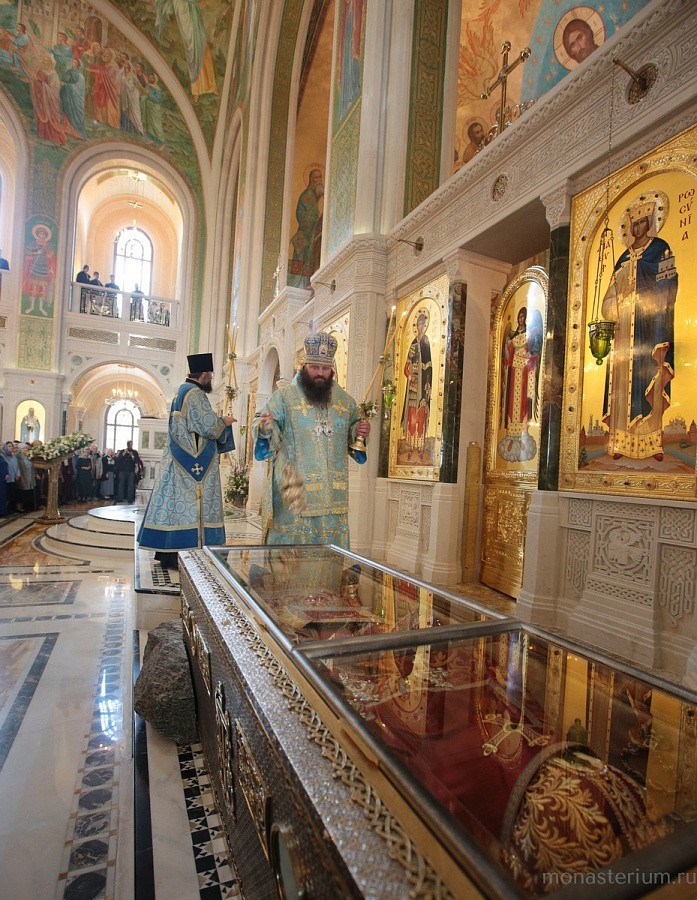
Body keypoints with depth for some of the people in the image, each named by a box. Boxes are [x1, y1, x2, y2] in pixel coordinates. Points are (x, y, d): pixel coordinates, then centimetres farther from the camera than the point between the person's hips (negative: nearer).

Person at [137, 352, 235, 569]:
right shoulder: (195, 394, -14)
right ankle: (180, 553, -2)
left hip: (178, 461, 10)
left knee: (177, 502, 11)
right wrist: (225, 421, 0)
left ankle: (167, 552, 16)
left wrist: (218, 421, 22)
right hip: (194, 464, -10)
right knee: (189, 505, -6)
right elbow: (210, 427, -19)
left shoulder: (182, 392, 17)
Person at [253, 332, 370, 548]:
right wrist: (265, 428, -32)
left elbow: (351, 433, 21)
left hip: (333, 493, 4)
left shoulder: (345, 400, 10)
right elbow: (265, 430, -9)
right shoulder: (284, 397, -3)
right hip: (294, 491, -4)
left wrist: (360, 432, -2)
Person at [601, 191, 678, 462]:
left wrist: (662, 339, -14)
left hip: (649, 331, -5)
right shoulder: (624, 258, 22)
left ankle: (653, 444, -10)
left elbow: (666, 291, -5)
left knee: (648, 386, -11)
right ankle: (621, 443, -1)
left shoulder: (661, 249, 6)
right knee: (623, 386, -1)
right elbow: (611, 300, 18)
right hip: (625, 332, 5)